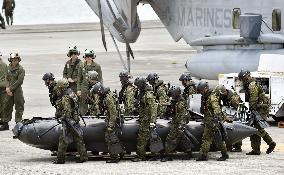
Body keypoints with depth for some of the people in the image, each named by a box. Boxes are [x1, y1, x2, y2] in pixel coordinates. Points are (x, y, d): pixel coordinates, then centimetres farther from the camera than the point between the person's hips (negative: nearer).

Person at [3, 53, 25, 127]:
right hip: (9, 90, 6)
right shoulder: (9, 68, 8)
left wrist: (11, 88, -13)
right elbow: (7, 79, 12)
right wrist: (7, 88, -5)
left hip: (17, 89, -6)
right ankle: (5, 122, 18)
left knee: (19, 107, -2)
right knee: (7, 106, 10)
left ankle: (18, 123, 3)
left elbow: (19, 81, -13)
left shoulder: (21, 69, -9)